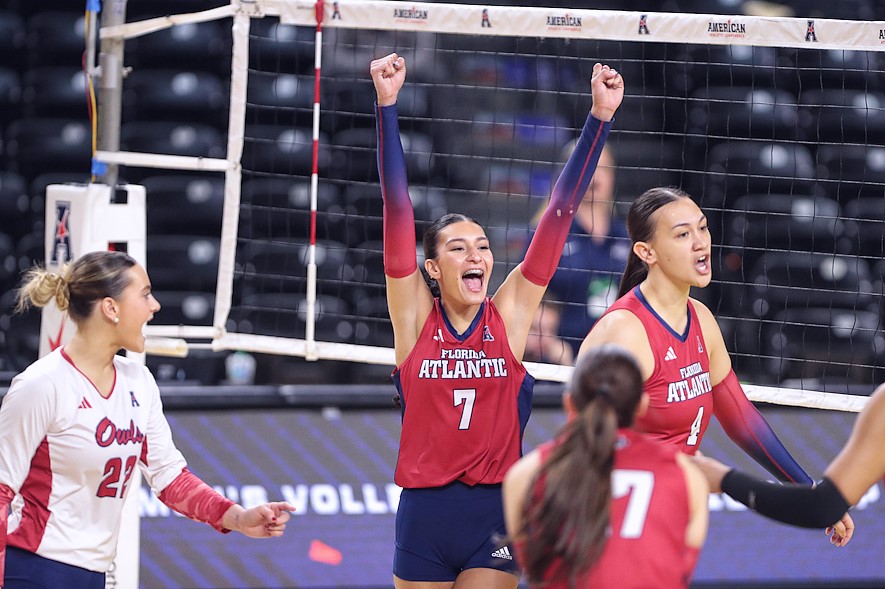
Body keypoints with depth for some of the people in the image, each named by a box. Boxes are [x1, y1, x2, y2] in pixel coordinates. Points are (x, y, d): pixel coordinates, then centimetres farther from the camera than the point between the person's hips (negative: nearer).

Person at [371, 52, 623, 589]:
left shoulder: (509, 317, 2)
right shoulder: (415, 318, 0)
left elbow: (560, 214, -1)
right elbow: (398, 208, -8)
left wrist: (601, 117, -4)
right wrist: (387, 105, -15)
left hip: (495, 513, 0)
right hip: (424, 512, 0)